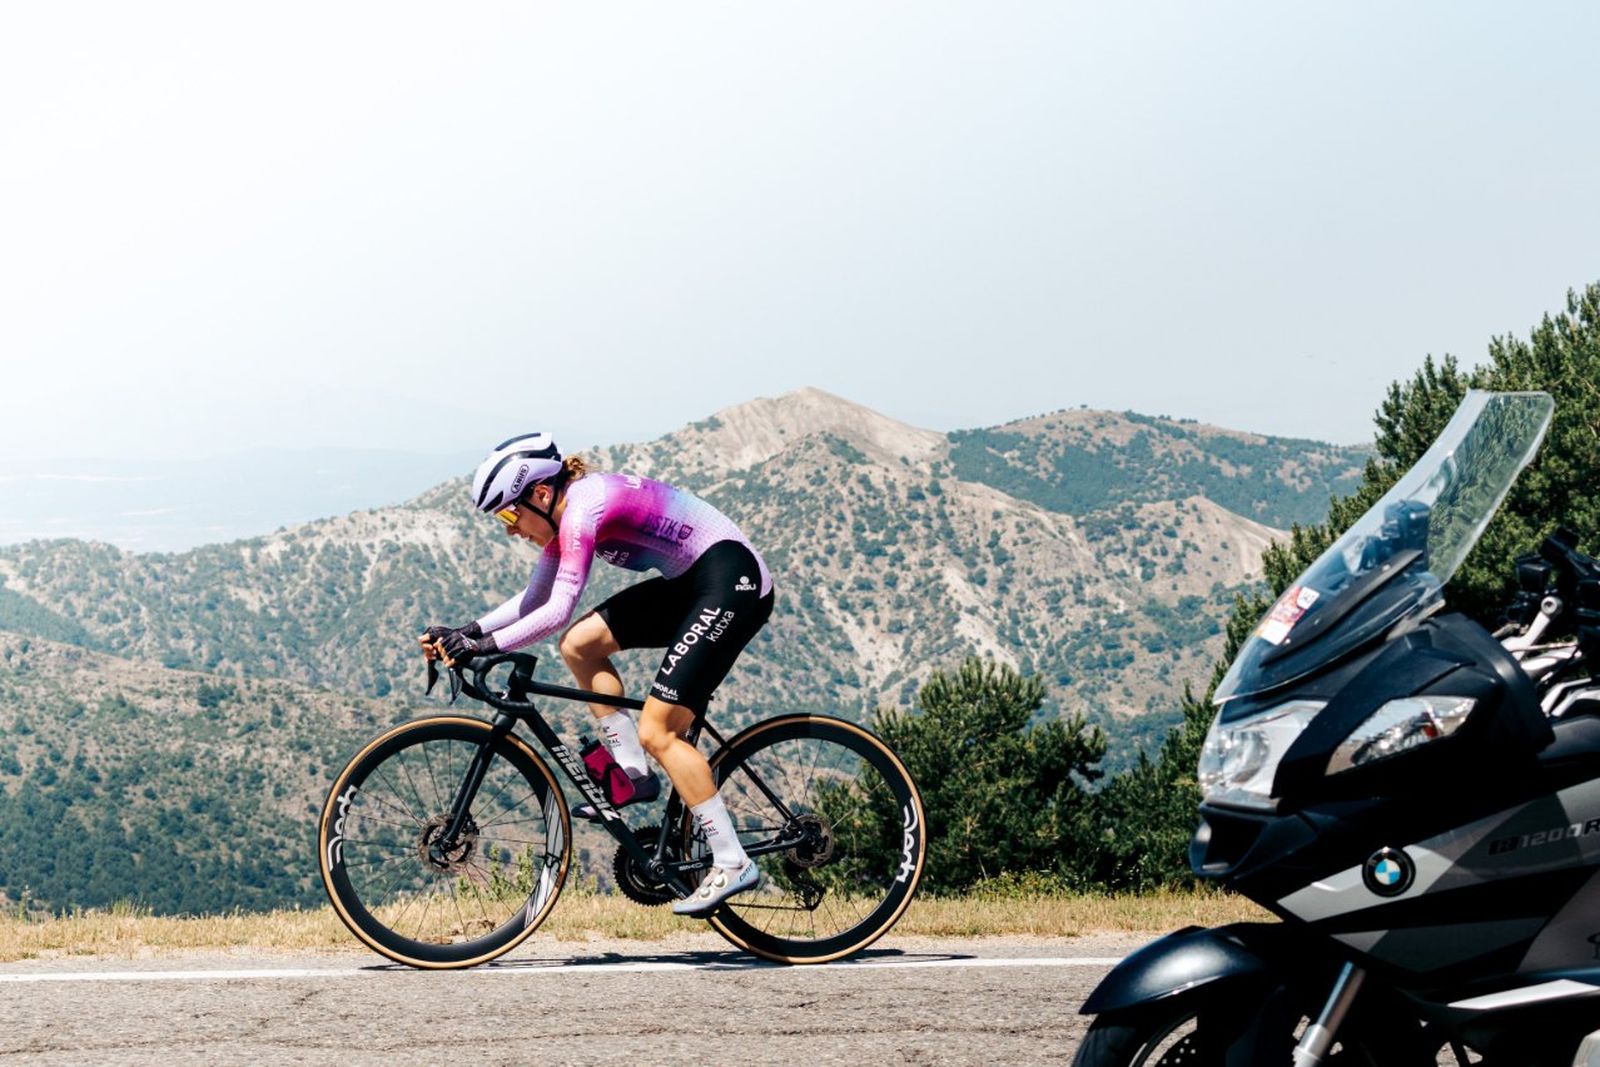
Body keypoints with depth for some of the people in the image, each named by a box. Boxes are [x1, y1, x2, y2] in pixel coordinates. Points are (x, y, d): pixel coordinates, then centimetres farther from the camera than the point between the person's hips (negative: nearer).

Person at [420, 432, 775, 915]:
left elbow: (558, 611, -27)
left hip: (732, 580, -10)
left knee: (656, 731, -12)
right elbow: (535, 599, 15)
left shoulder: (584, 507, -20)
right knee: (579, 644, 7)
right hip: (689, 583, 10)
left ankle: (732, 863, -9)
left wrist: (486, 646, -27)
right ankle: (636, 774, 9)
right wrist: (470, 631, 3)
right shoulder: (563, 512, 9)